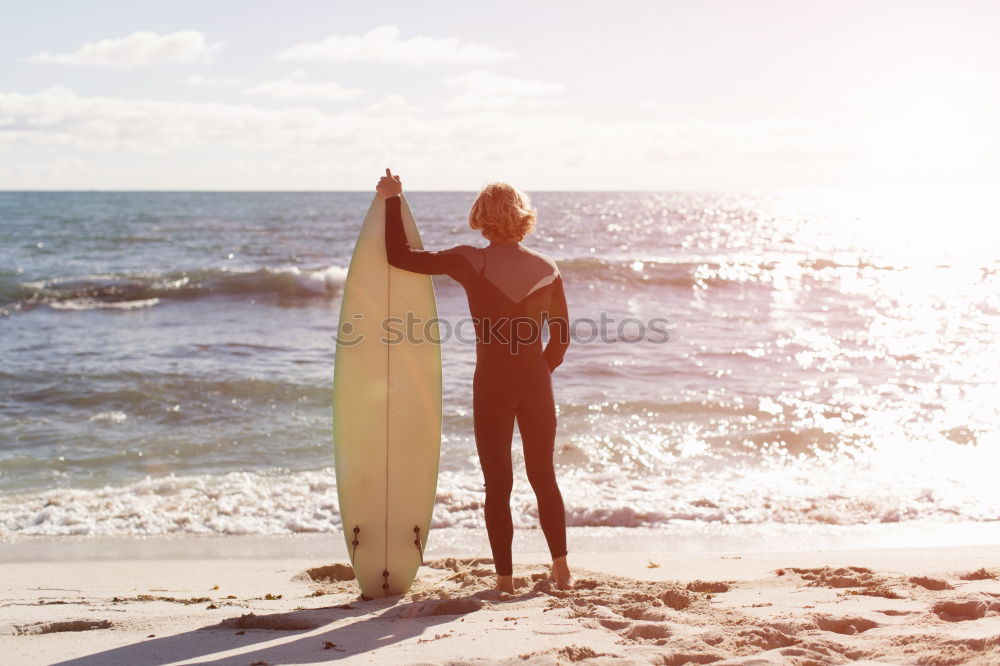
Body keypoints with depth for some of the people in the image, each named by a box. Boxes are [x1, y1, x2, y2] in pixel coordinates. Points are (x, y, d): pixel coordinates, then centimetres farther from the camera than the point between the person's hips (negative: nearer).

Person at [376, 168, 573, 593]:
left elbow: (400, 256, -9)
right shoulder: (547, 268, 1)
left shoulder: (471, 262, -9)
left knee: (498, 484, 7)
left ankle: (505, 577, 10)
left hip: (492, 384, -3)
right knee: (544, 477, 16)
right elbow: (561, 337, 7)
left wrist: (393, 201, 0)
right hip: (535, 383, 3)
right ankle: (561, 570, 18)